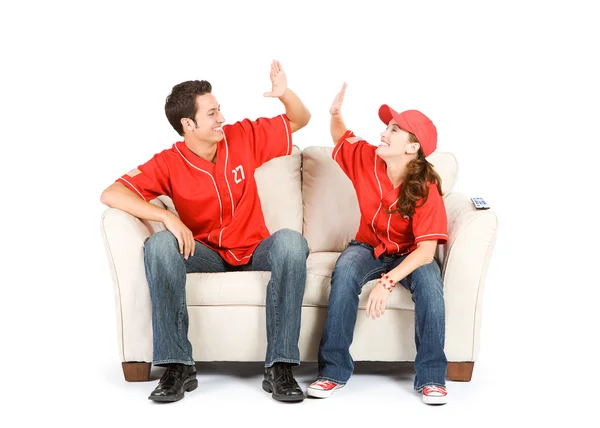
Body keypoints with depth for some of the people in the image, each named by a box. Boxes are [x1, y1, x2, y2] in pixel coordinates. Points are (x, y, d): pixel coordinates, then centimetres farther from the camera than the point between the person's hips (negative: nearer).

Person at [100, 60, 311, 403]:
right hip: (205, 255, -1)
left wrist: (284, 92, -16)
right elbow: (111, 194, -20)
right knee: (161, 244, -33)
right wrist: (168, 217, -33)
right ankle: (178, 366, -28)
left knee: (291, 241, -33)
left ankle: (280, 367, -31)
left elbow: (301, 120, 7)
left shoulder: (243, 137, -3)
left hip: (255, 251, 1)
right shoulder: (169, 163, -10)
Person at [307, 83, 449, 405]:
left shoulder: (426, 189, -24)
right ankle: (333, 369, -26)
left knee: (429, 280, -36)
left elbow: (426, 249, -33)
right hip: (369, 247, 3)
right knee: (345, 271, -32)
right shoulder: (366, 158, -11)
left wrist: (388, 281, -45)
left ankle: (431, 376, -22)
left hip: (409, 255, -3)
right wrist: (335, 113, -7)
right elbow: (342, 139, 15)